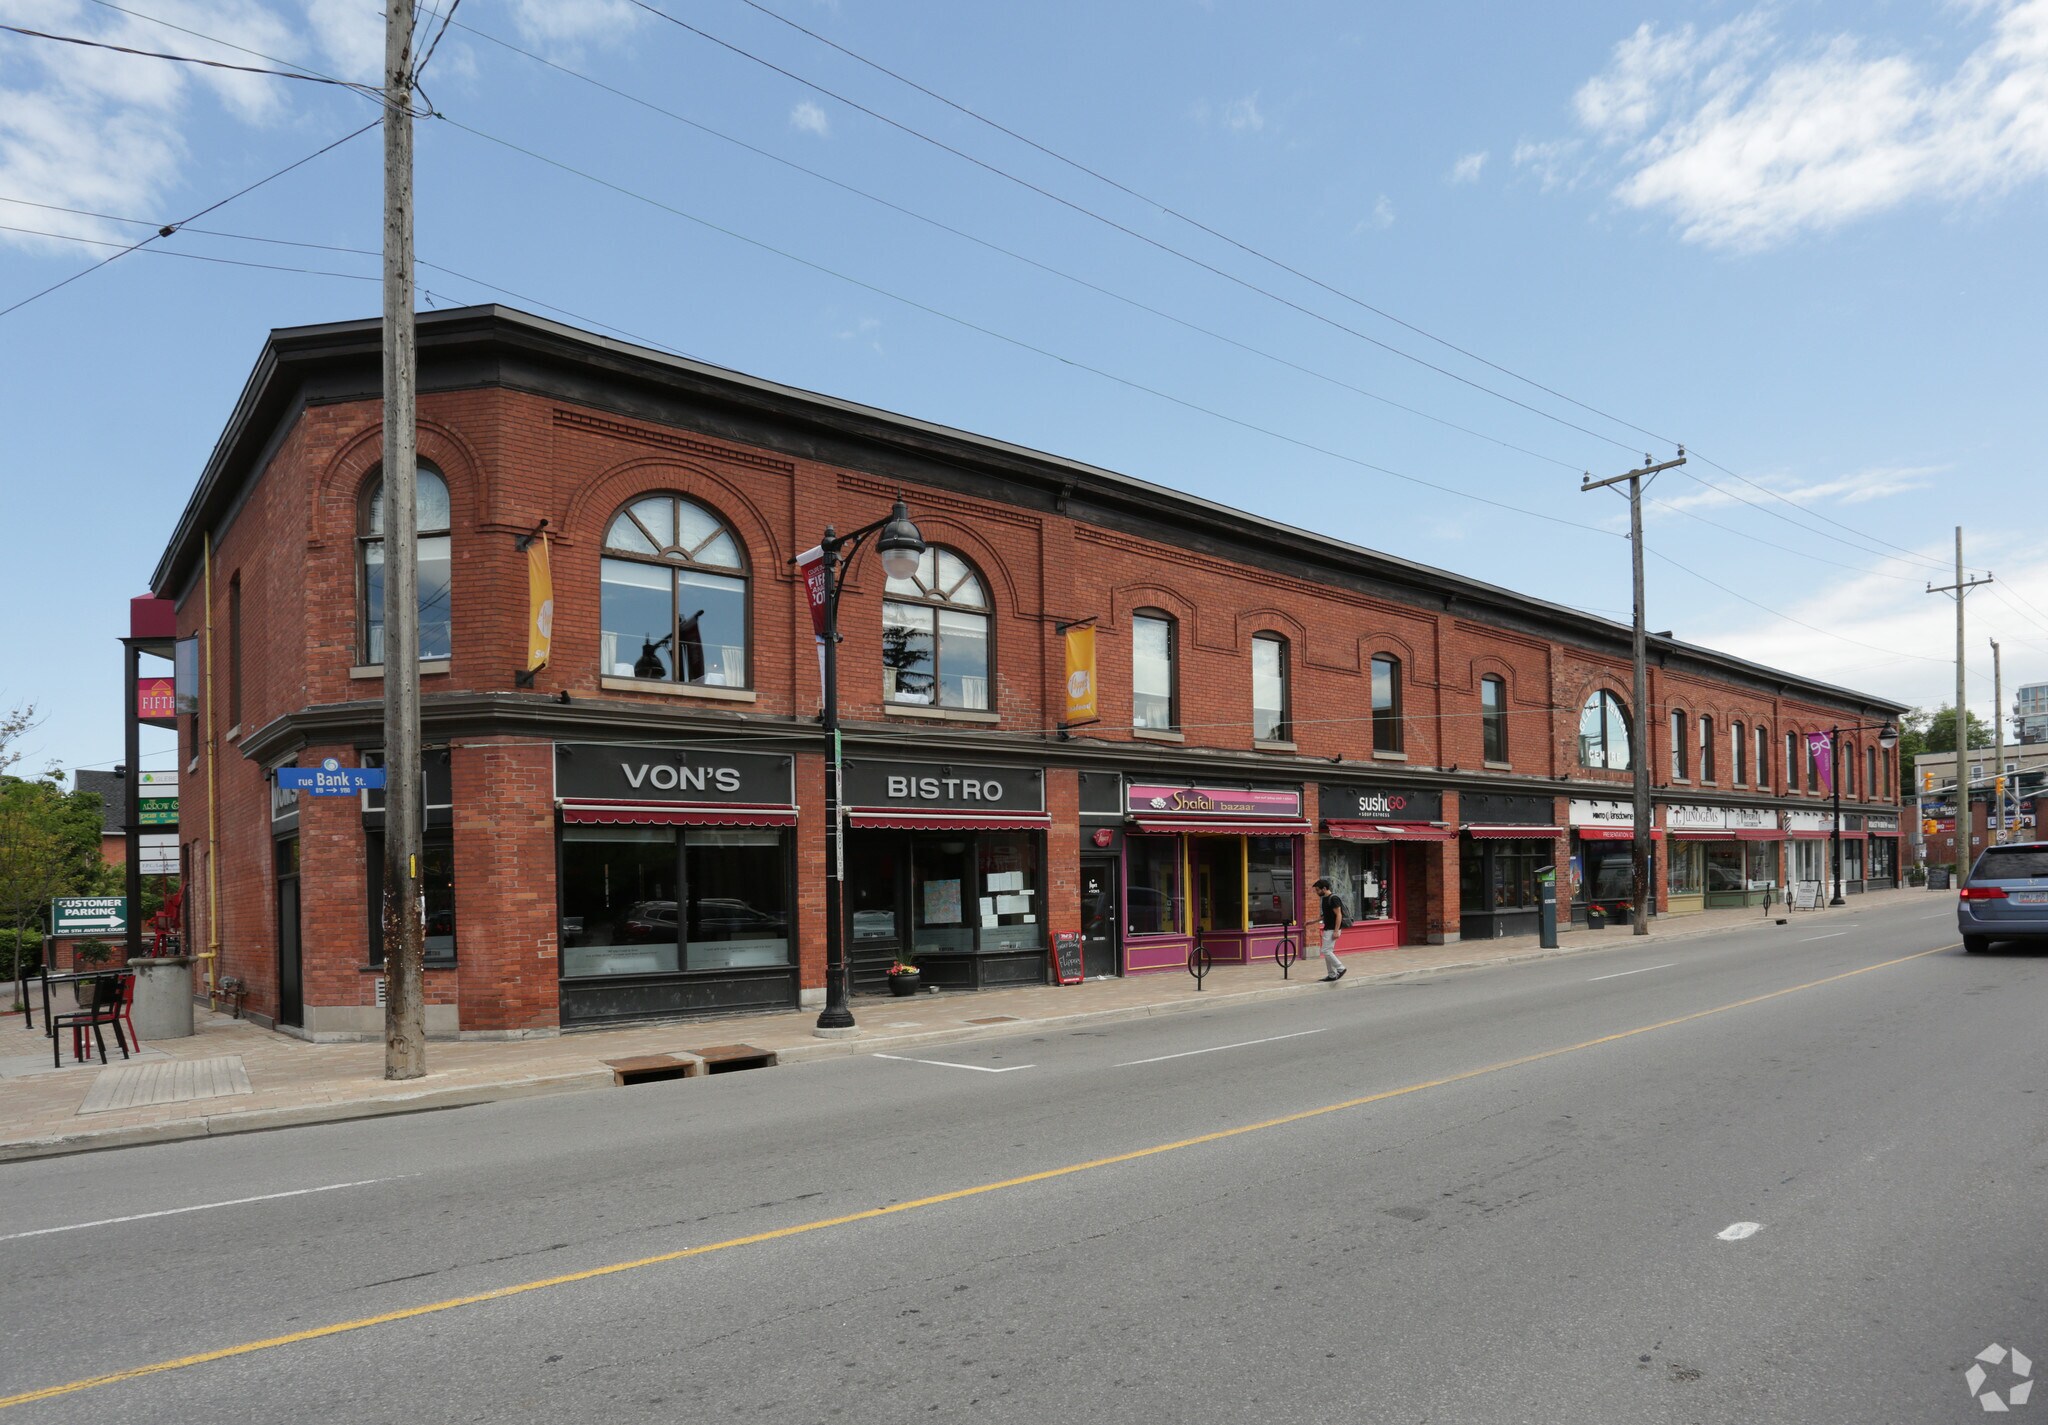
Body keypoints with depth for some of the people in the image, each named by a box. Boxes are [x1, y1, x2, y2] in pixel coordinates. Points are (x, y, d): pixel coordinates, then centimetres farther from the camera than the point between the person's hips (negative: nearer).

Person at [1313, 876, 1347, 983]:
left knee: (1326, 951, -12)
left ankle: (1340, 968, -1)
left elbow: (1338, 915, -19)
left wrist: (1336, 931, -23)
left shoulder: (1333, 898, -17)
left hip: (1332, 929, -10)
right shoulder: (1325, 898, 12)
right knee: (1327, 952, 10)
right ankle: (1332, 975, 14)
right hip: (1327, 929, 10)